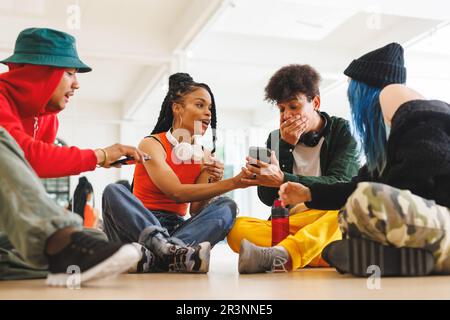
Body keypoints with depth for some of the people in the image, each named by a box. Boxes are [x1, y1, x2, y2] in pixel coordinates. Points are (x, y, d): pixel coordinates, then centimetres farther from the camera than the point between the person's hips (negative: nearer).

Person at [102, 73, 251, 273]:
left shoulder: (205, 157, 9)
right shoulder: (151, 144, -5)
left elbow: (196, 210, 2)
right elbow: (177, 193, -19)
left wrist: (212, 183, -17)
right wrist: (233, 183, -23)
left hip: (176, 230, 4)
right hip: (139, 224, -3)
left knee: (227, 206, -21)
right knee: (114, 192, -31)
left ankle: (153, 258, -40)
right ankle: (174, 252, -49)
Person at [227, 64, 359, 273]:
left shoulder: (342, 131, 4)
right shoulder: (276, 138, 12)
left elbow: (340, 185, -13)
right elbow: (268, 198, 2)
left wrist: (282, 179, -27)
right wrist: (285, 146, -7)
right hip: (287, 227, 3)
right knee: (238, 228, -23)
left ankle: (278, 255, -52)